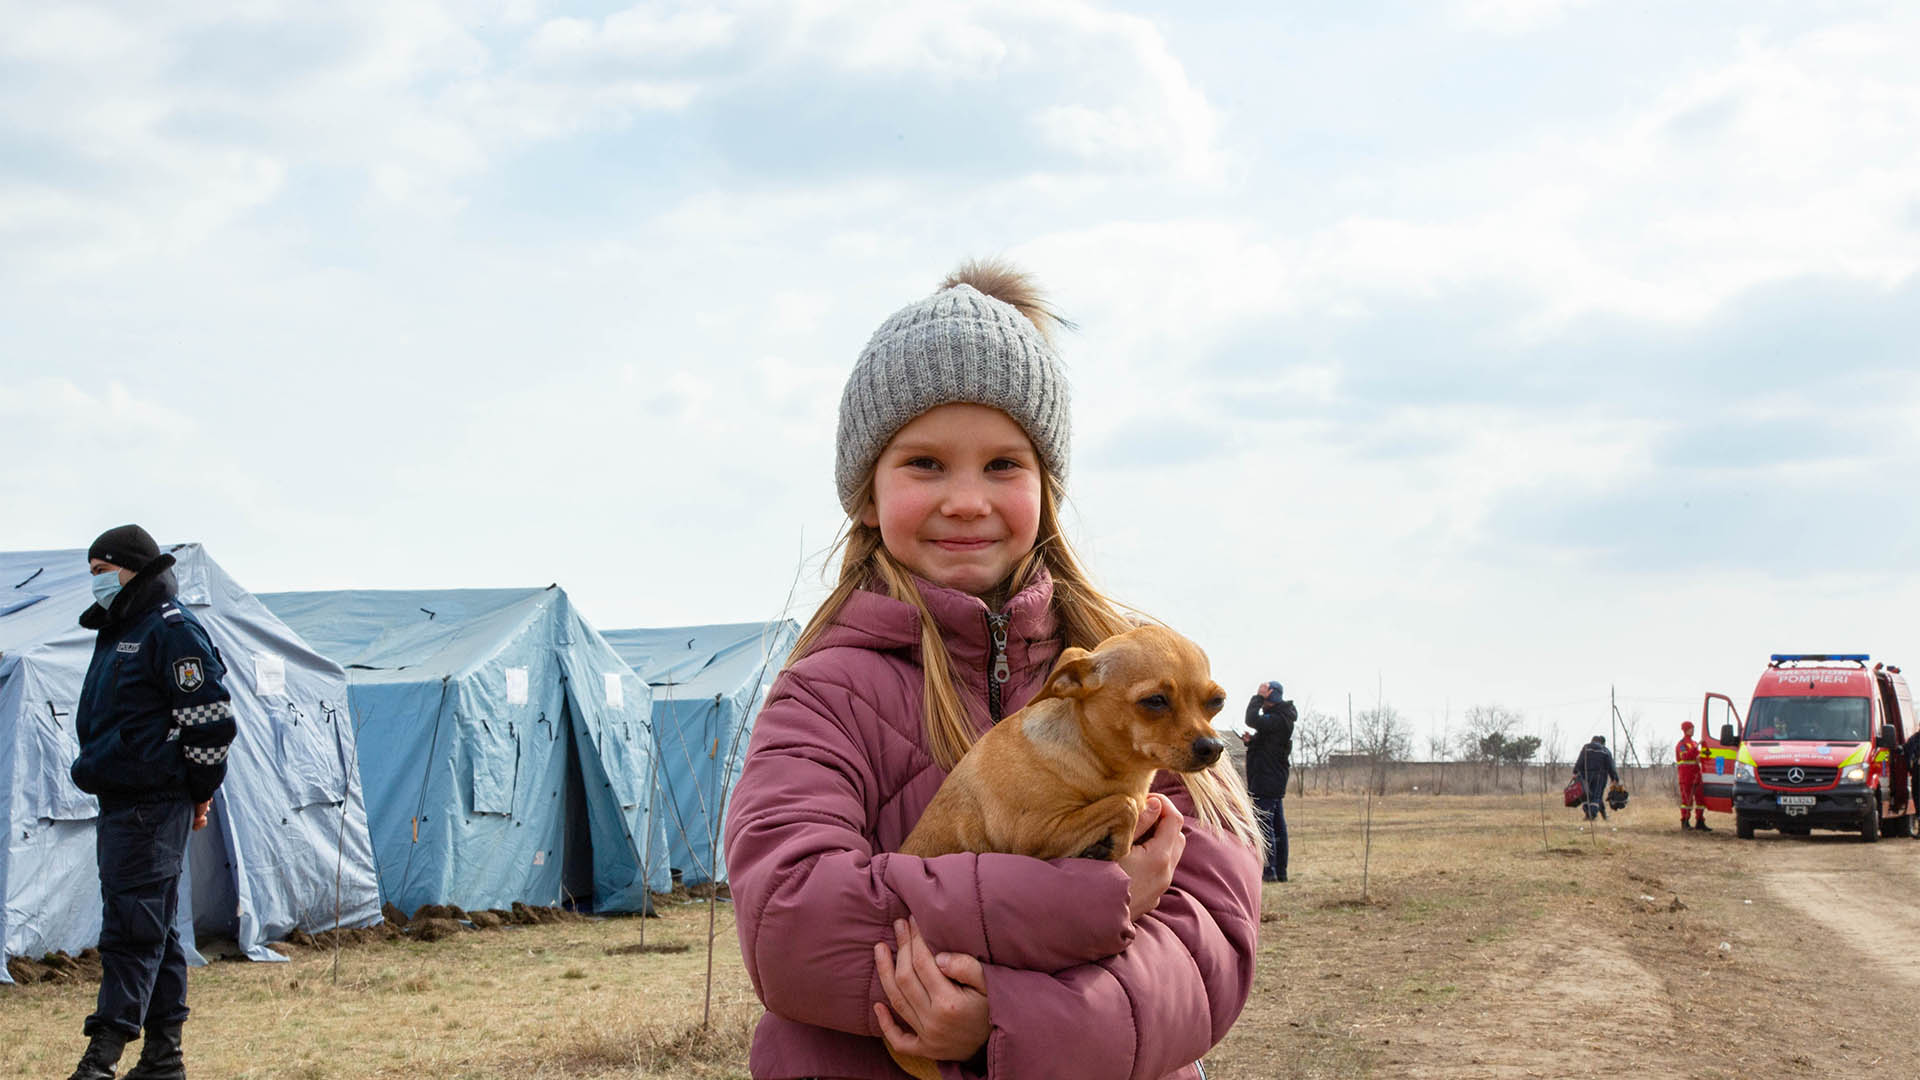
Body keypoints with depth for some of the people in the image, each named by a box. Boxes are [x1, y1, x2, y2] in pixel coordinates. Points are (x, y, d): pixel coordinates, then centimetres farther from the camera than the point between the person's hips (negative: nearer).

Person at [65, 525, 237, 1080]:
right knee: (155, 929, 11)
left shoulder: (172, 629, -10)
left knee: (131, 928, -11)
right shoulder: (118, 631, 19)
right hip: (119, 802, 10)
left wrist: (197, 791, -7)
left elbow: (210, 719, -14)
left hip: (153, 806, -10)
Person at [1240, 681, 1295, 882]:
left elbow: (1252, 720, -29)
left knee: (1264, 824, -9)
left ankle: (1269, 871, -11)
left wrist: (1259, 696, -18)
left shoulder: (1278, 720, -16)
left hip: (1266, 784, -11)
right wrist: (1252, 740, 6)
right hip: (1276, 783, 11)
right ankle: (1280, 871, 14)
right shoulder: (1281, 718, 17)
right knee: (1277, 826, 11)